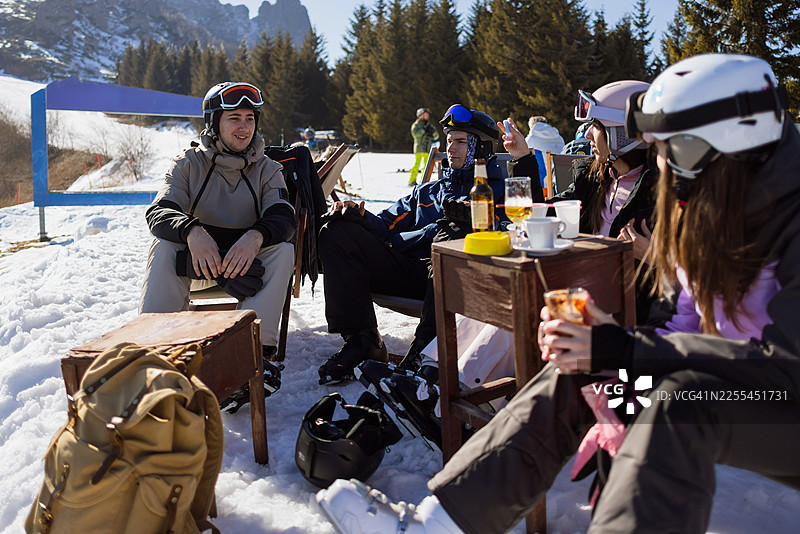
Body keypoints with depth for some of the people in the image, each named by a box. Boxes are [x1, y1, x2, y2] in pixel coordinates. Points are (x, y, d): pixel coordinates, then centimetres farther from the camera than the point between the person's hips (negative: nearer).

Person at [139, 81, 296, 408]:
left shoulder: (266, 170, 4)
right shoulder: (189, 164, 2)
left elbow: (284, 218, -14)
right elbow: (158, 213, -13)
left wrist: (256, 235, -38)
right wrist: (192, 231, -37)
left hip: (248, 265, 0)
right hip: (196, 262, 0)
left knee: (283, 249, -29)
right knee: (165, 245, -29)